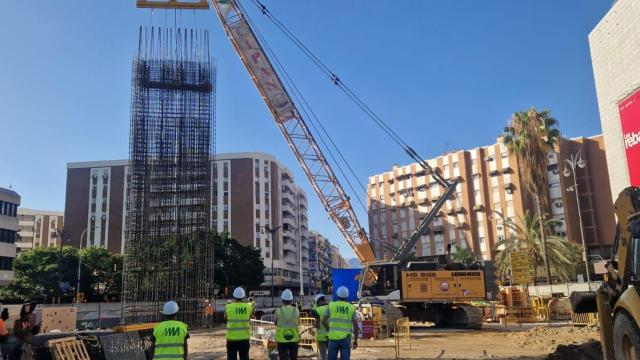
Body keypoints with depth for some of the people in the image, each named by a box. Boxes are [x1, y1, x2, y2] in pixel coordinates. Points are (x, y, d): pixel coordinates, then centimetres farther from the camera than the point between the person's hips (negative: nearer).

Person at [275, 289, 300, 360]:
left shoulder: (278, 311, -9)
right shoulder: (296, 310, -5)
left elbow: (275, 323, 5)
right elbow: (298, 323, 7)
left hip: (282, 339, -1)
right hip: (294, 339, 2)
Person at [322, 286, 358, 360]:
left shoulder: (331, 305, 0)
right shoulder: (351, 308, 2)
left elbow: (324, 321, -2)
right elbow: (355, 326, 0)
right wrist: (355, 340, 9)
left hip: (333, 337, 0)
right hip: (346, 338, 0)